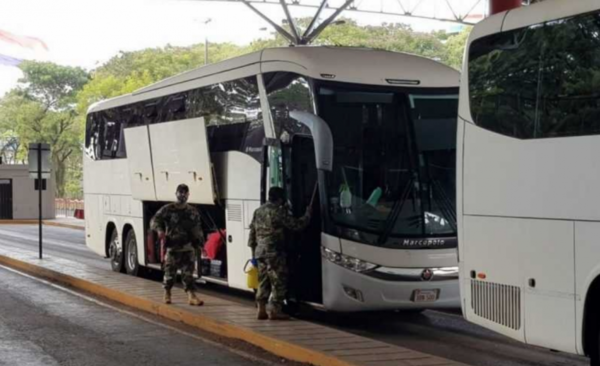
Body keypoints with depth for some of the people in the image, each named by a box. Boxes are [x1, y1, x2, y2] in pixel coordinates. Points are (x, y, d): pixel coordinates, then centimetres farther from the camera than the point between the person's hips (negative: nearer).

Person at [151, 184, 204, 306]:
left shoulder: (193, 211, 11)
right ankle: (167, 294, 26)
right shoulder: (168, 209, -1)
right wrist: (160, 230, -24)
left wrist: (201, 243, 8)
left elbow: (197, 230, 15)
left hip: (188, 247, 2)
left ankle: (192, 295, -7)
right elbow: (154, 221, -4)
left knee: (188, 273, -2)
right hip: (172, 247, -2)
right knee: (170, 272, 6)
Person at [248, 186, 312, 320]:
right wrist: (307, 214, 5)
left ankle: (261, 310, 12)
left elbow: (252, 231, 16)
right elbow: (296, 225, -9)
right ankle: (275, 310, -3)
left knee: (263, 282, 13)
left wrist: (253, 249, 22)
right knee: (278, 282, -1)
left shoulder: (258, 211, 12)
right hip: (274, 253, -8)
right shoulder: (278, 212, -11)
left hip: (260, 252, 8)